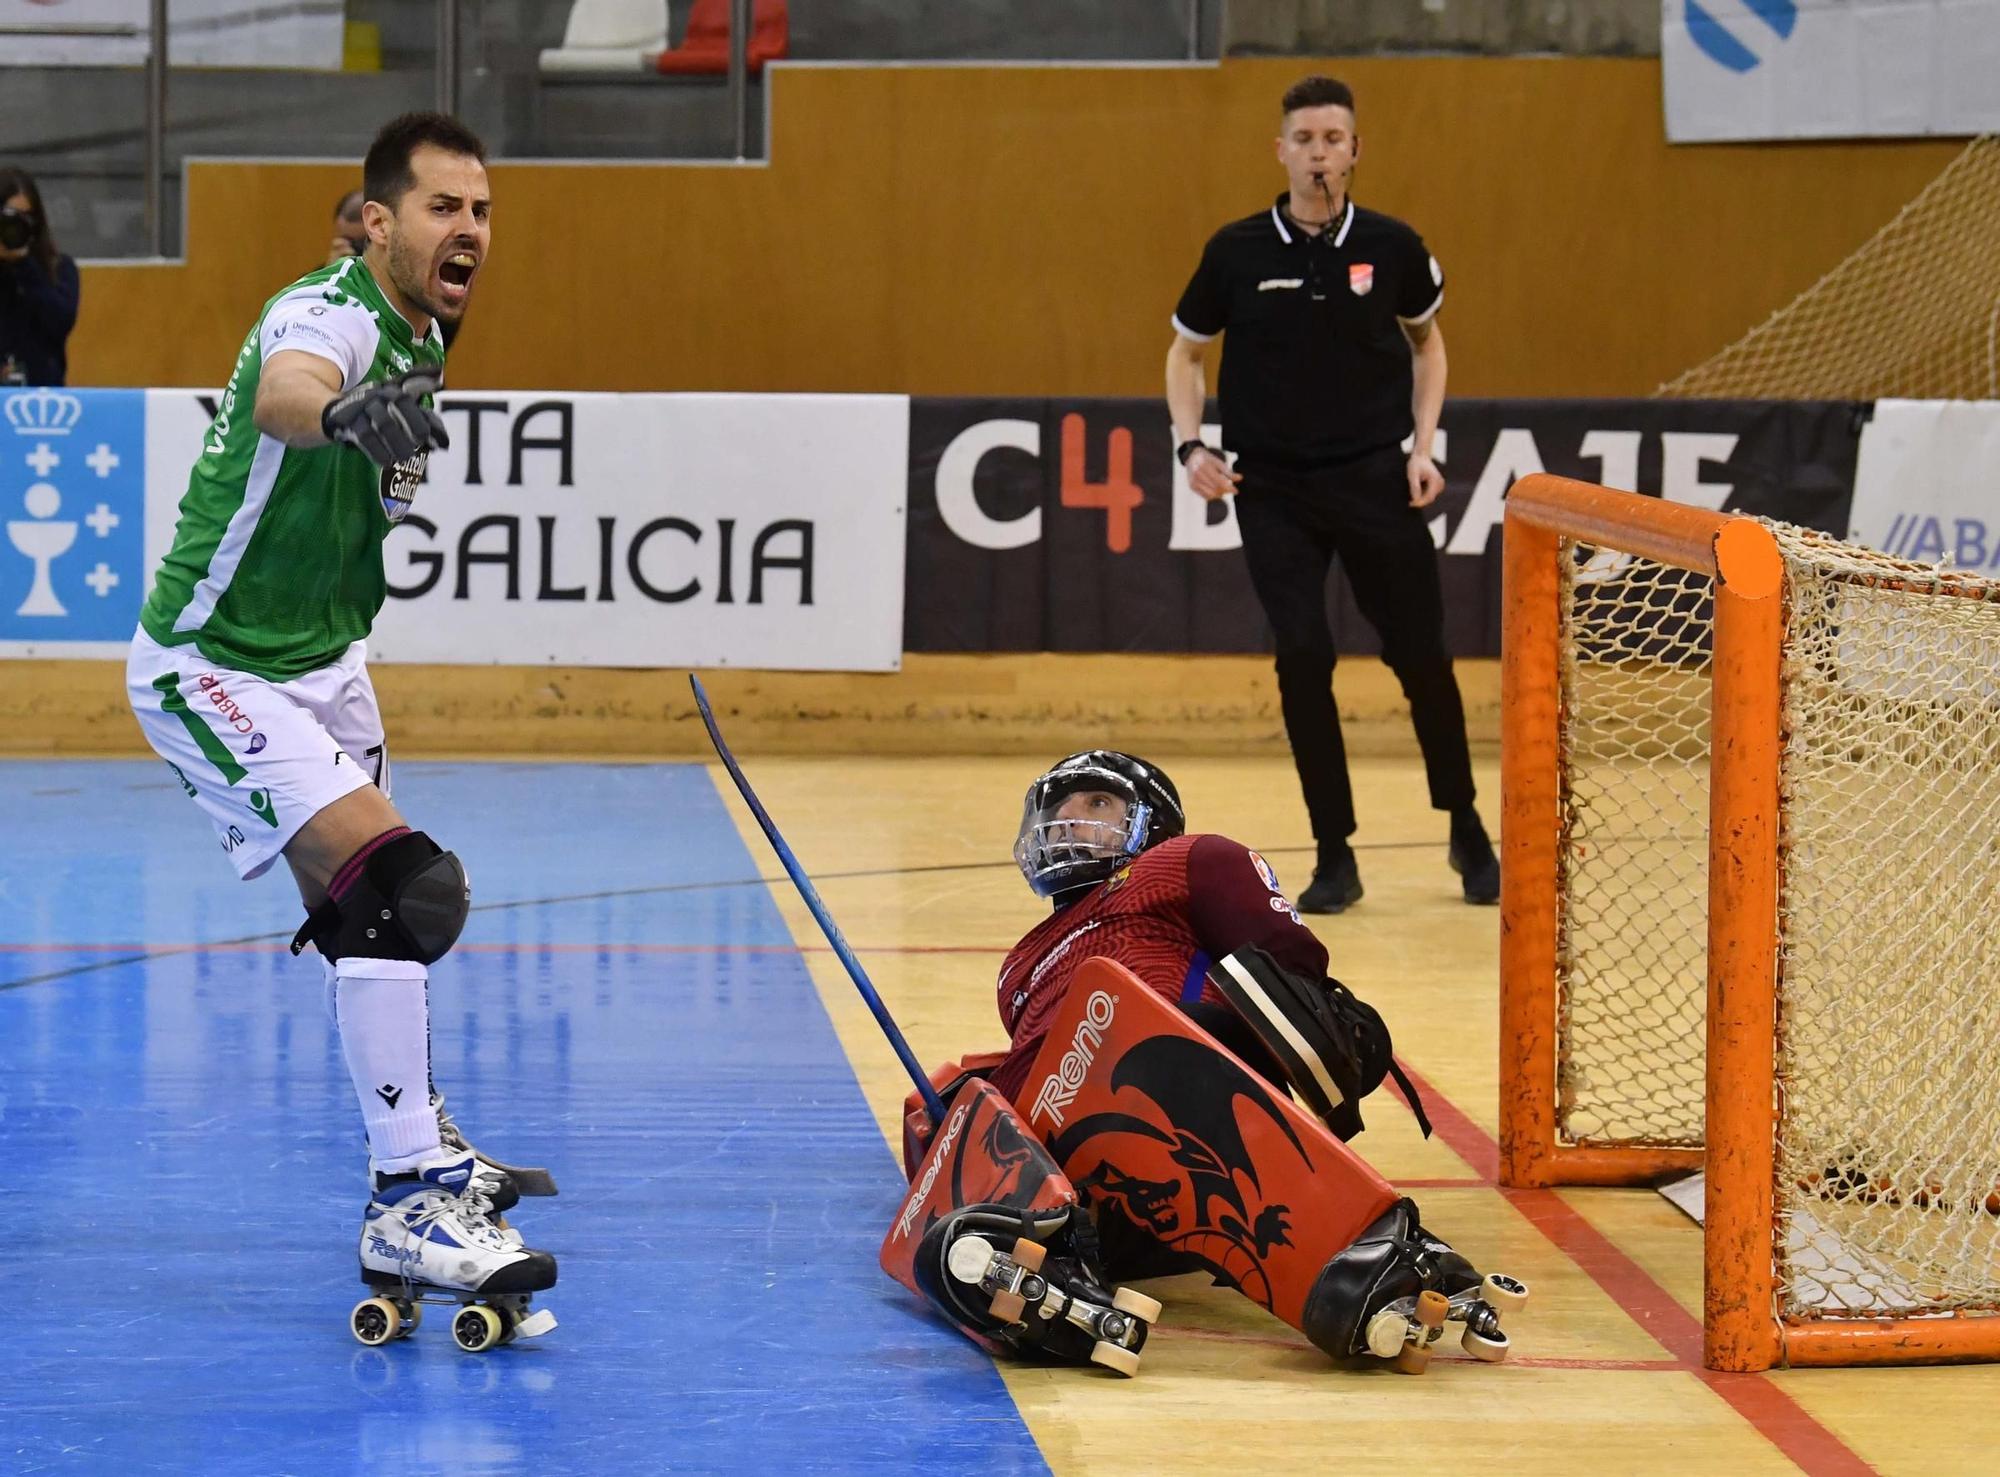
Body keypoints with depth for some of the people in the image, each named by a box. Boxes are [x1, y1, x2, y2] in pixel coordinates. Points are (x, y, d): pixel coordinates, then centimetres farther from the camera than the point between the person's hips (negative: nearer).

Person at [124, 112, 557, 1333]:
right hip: (213, 670, -10)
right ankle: (408, 1205, -23)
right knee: (392, 883, -23)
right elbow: (282, 391, -52)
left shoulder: (420, 339, 4)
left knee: (368, 904, 23)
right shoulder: (333, 315, -25)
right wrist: (344, 414, -71)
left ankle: (425, 1140, 44)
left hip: (320, 659, 10)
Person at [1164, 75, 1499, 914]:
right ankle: (1335, 857, 3)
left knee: (1421, 657, 1)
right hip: (1274, 490, 0)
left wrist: (1421, 446, 3)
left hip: (1377, 482, 0)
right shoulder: (1236, 252, -4)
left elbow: (1426, 340, 14)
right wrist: (1192, 445, -6)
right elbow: (1185, 354, 9)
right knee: (1303, 658, -9)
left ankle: (1466, 830, 23)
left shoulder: (1391, 247, -3)